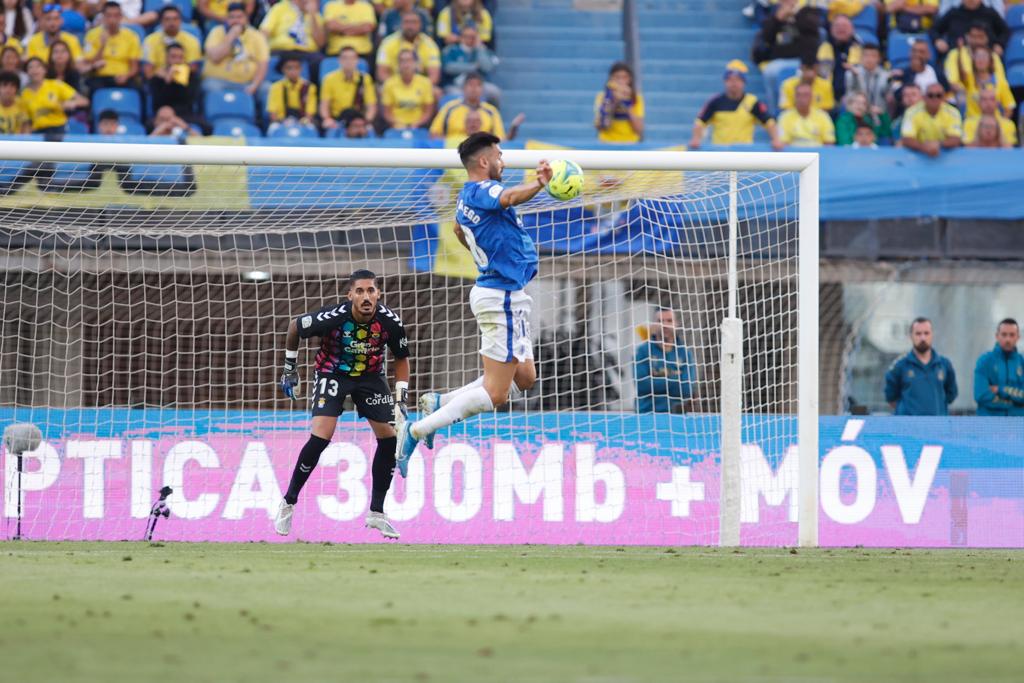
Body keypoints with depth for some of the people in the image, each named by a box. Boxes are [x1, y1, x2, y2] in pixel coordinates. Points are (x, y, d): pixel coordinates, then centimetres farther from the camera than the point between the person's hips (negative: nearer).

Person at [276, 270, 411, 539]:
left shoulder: (390, 322, -21)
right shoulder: (332, 317, -30)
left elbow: (401, 359, -2)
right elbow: (294, 326, -10)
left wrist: (400, 401, -8)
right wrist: (290, 368, 1)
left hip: (371, 376, 3)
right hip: (332, 373, -3)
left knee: (389, 438, -6)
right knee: (321, 437, -20)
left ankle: (376, 513, 9)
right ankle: (288, 504, -3)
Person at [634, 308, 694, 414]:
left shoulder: (684, 353, 5)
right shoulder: (642, 351, 2)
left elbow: (686, 390, -5)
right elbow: (641, 385, -10)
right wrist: (674, 380, -7)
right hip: (647, 415, -1)